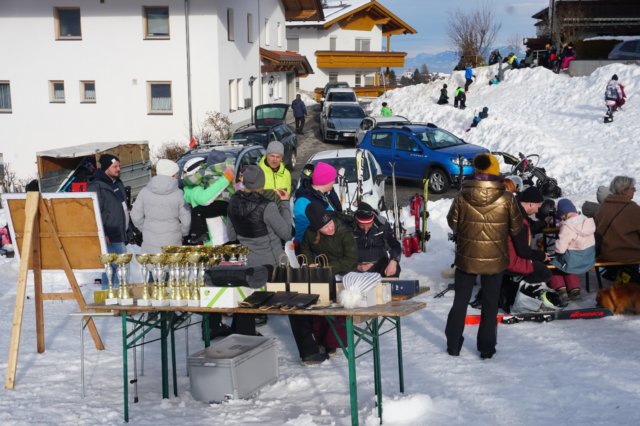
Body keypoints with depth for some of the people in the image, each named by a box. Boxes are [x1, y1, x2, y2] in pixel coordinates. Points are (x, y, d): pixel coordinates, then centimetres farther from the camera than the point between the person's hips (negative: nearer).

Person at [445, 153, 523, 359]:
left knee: (460, 301, 16)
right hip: (495, 259, 0)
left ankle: (453, 345, 22)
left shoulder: (462, 197, -13)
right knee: (490, 304, 13)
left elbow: (452, 223, 0)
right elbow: (516, 228, -3)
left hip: (466, 258, 1)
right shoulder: (507, 199, -14)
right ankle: (486, 348, 18)